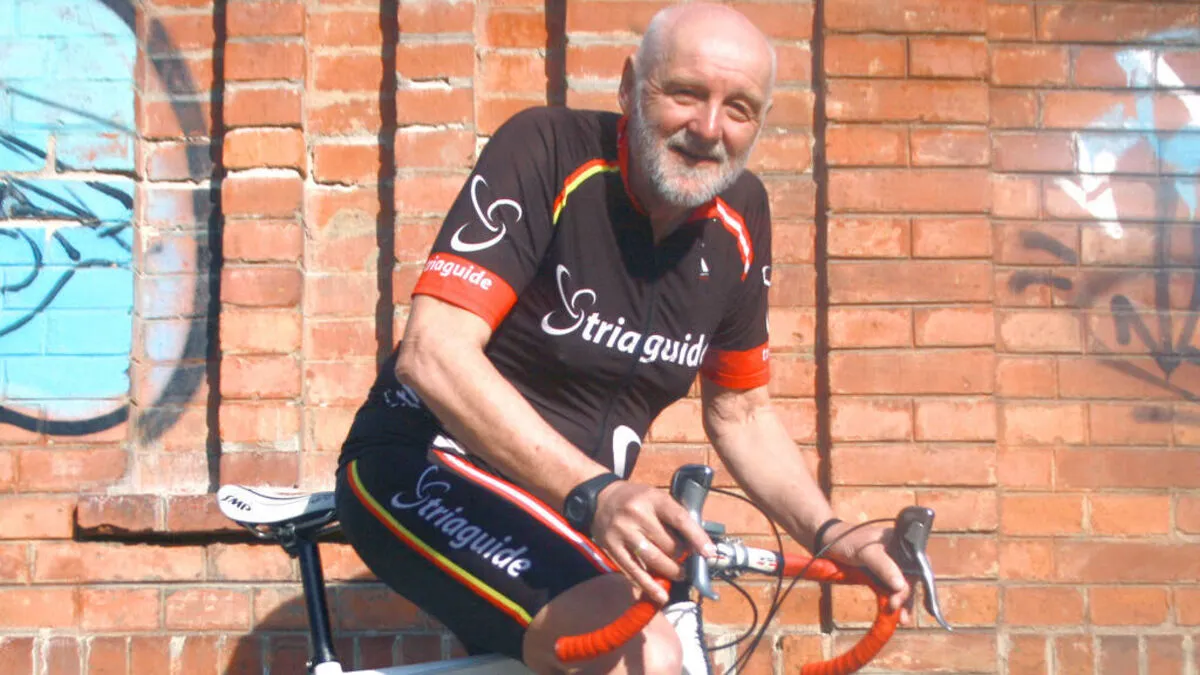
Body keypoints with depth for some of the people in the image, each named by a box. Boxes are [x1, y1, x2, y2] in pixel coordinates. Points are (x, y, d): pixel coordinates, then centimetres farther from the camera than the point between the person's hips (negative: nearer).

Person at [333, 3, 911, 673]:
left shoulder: (740, 216, 0)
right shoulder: (546, 151, -19)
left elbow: (742, 412, 12)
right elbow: (434, 353, -30)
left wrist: (832, 535, -2)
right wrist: (594, 492, -39)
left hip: (567, 511, 7)